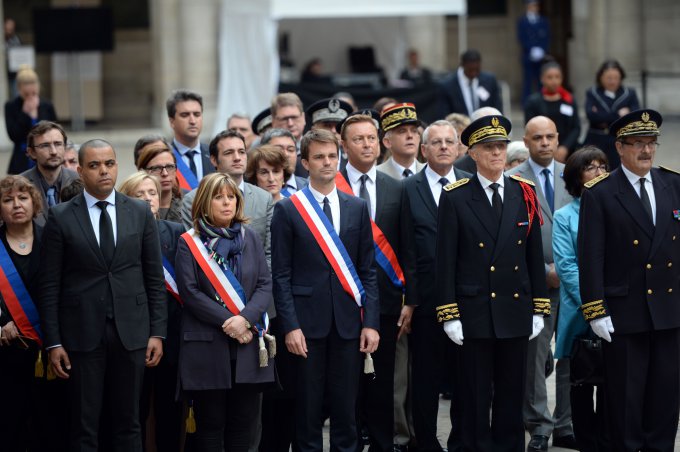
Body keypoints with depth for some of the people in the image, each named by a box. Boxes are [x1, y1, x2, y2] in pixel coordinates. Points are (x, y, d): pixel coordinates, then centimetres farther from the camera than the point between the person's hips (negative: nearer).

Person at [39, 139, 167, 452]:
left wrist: (157, 332, 2)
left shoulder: (140, 212, 6)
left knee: (128, 425, 7)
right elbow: (49, 285, -1)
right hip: (83, 333, -2)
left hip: (131, 331, 2)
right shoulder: (60, 217, 0)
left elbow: (154, 278, 8)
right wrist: (53, 343, -5)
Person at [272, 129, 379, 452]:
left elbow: (368, 270, 9)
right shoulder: (288, 210, 1)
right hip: (308, 322, -2)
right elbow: (281, 275, -1)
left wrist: (371, 322, 1)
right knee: (308, 409, 2)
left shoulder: (357, 208, 10)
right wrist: (290, 326, -9)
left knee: (346, 409, 5)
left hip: (348, 322, 2)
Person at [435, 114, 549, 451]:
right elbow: (445, 261, -4)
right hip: (474, 313, -3)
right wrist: (449, 315, -8)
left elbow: (535, 256, 9)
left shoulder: (525, 194, 7)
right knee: (476, 398, 2)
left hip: (516, 311, 3)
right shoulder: (455, 198, -3)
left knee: (512, 395, 9)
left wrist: (539, 309, 6)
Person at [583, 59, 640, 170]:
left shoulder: (630, 94, 7)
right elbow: (591, 115, -10)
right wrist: (618, 115, -10)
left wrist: (606, 121, -10)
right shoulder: (592, 93, 7)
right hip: (596, 144, 0)